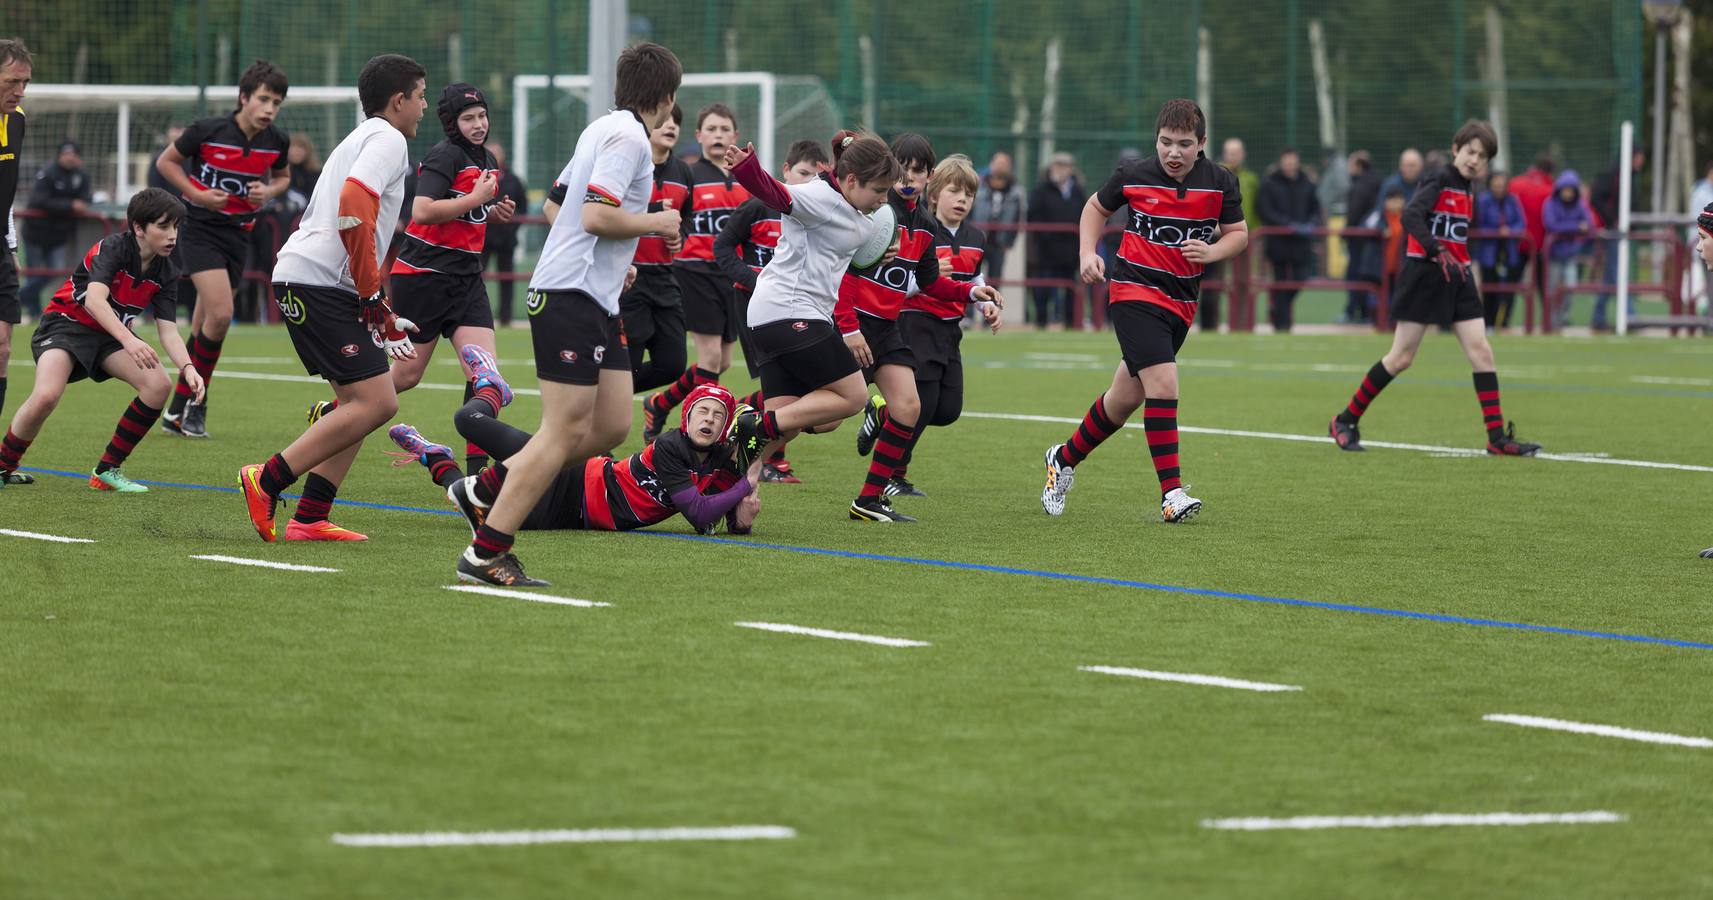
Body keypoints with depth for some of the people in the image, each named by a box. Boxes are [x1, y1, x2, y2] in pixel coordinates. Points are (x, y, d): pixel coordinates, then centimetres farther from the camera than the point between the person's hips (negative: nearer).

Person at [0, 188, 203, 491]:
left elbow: (168, 331, -8)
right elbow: (94, 299, -39)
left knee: (159, 385, -17)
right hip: (67, 322, -6)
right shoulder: (112, 248, -23)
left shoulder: (166, 272, -5)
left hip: (112, 334, 6)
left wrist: (188, 367, -28)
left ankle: (107, 470, -3)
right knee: (46, 396, -31)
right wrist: (128, 340, -53)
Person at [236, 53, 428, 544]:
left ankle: (310, 518, 4)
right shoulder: (388, 140, -4)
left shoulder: (362, 138, 28)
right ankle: (267, 481, -13)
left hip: (303, 282, 10)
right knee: (375, 402, -14)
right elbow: (353, 209, -21)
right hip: (319, 280, -10)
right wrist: (373, 295, -16)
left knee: (361, 402, 10)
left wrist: (383, 318, 28)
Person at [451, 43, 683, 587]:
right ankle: (484, 554, -11)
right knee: (567, 431, -11)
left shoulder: (602, 129, 16)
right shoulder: (628, 137, -13)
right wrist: (656, 223, -7)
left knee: (612, 425, 8)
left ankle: (492, 487, 14)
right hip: (572, 296, -10)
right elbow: (596, 215, -23)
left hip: (595, 299, 10)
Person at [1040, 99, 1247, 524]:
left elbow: (1238, 233, 8)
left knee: (1126, 398, 13)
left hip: (1181, 303, 4)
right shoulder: (1133, 176, -6)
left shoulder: (1220, 182, -2)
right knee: (1163, 382, -21)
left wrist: (1212, 251, -13)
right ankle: (1172, 493, -19)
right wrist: (1088, 253, -3)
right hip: (1134, 292, -4)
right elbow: (1096, 207, 12)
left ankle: (1065, 458, 36)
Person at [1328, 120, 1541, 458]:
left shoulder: (1465, 189, 13)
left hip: (1457, 278, 7)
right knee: (1401, 357, -2)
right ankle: (1345, 422, 12)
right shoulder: (1439, 180, -11)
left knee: (1480, 351, -4)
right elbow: (1410, 216, -27)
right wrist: (1437, 252, -37)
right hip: (1424, 275, -7)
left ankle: (1497, 437, -5)